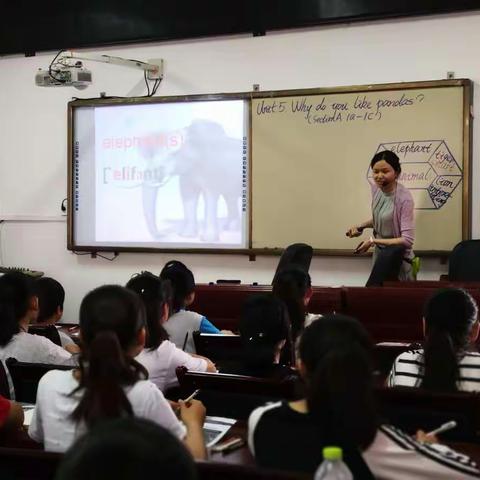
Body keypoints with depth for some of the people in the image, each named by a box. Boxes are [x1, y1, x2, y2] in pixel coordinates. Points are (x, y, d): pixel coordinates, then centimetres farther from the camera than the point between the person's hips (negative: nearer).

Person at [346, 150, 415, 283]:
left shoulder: (404, 198, -27)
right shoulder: (376, 187, -4)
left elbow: (407, 240, -28)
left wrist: (373, 241, -24)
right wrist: (361, 227, -1)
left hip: (397, 258, -7)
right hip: (380, 255, 7)